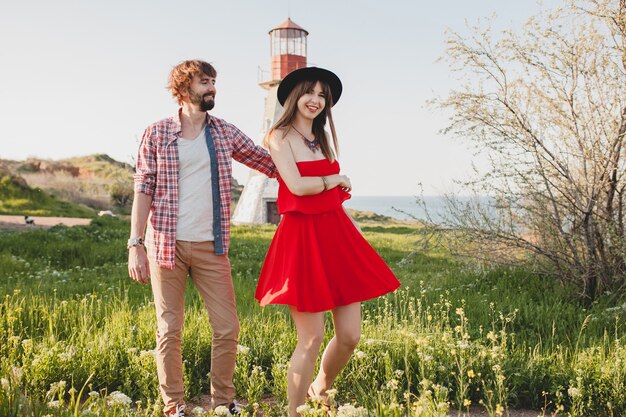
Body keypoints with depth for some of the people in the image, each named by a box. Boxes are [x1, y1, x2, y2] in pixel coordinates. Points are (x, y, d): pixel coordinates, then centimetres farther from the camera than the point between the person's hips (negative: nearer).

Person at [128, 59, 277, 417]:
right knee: (170, 330, 6)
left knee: (228, 328, 3)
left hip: (211, 246, 2)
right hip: (166, 245, -2)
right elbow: (144, 190, -1)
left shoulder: (226, 133, 7)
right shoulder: (157, 134, 1)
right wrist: (136, 244, -7)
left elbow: (272, 163, 9)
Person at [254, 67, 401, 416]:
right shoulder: (280, 136, -3)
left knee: (350, 336, 5)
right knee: (312, 339, -5)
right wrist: (337, 180, -1)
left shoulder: (323, 138, 18)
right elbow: (296, 185, -17)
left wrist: (354, 231, 12)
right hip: (302, 238, -6)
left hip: (337, 233, 7)